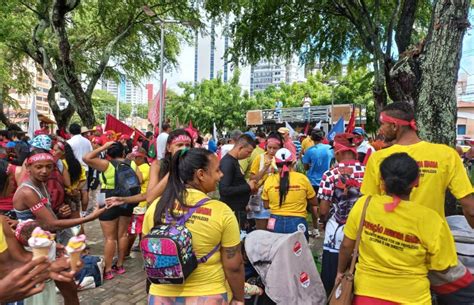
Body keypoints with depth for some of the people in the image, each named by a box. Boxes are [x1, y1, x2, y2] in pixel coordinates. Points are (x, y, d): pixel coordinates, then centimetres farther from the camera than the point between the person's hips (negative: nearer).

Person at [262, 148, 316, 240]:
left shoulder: (269, 180, -4)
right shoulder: (302, 178, -7)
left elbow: (266, 205, 6)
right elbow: (314, 202, 5)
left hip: (276, 223, 1)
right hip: (297, 223, -1)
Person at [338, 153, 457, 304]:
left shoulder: (363, 204, -16)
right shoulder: (430, 219, -20)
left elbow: (346, 246, -4)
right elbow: (441, 267, -6)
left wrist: (340, 271, 13)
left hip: (366, 292, 0)